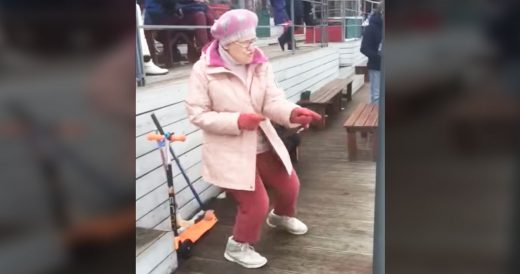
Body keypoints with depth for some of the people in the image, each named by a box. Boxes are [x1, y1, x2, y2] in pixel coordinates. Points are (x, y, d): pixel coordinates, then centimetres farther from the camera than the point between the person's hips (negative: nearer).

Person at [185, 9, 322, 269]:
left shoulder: (261, 65, -4)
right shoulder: (204, 70, -17)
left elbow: (273, 101, -10)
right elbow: (196, 113, -15)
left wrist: (293, 112, -33)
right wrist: (237, 121, -26)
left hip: (263, 144, 6)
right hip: (230, 151, -6)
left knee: (289, 186, 20)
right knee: (256, 204, -4)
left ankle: (281, 216, 56)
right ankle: (238, 246, 27)